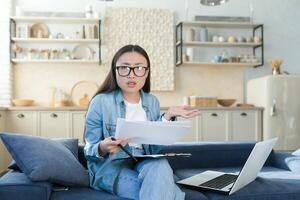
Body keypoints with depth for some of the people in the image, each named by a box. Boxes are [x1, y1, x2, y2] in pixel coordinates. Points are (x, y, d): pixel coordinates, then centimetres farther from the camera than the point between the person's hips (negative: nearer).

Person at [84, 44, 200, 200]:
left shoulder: (152, 102, 6)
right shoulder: (100, 102, -7)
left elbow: (154, 148, -1)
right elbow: (89, 152, -5)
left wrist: (168, 116, -8)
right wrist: (102, 148, -28)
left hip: (143, 163, 4)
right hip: (109, 167, -4)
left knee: (160, 166, -31)